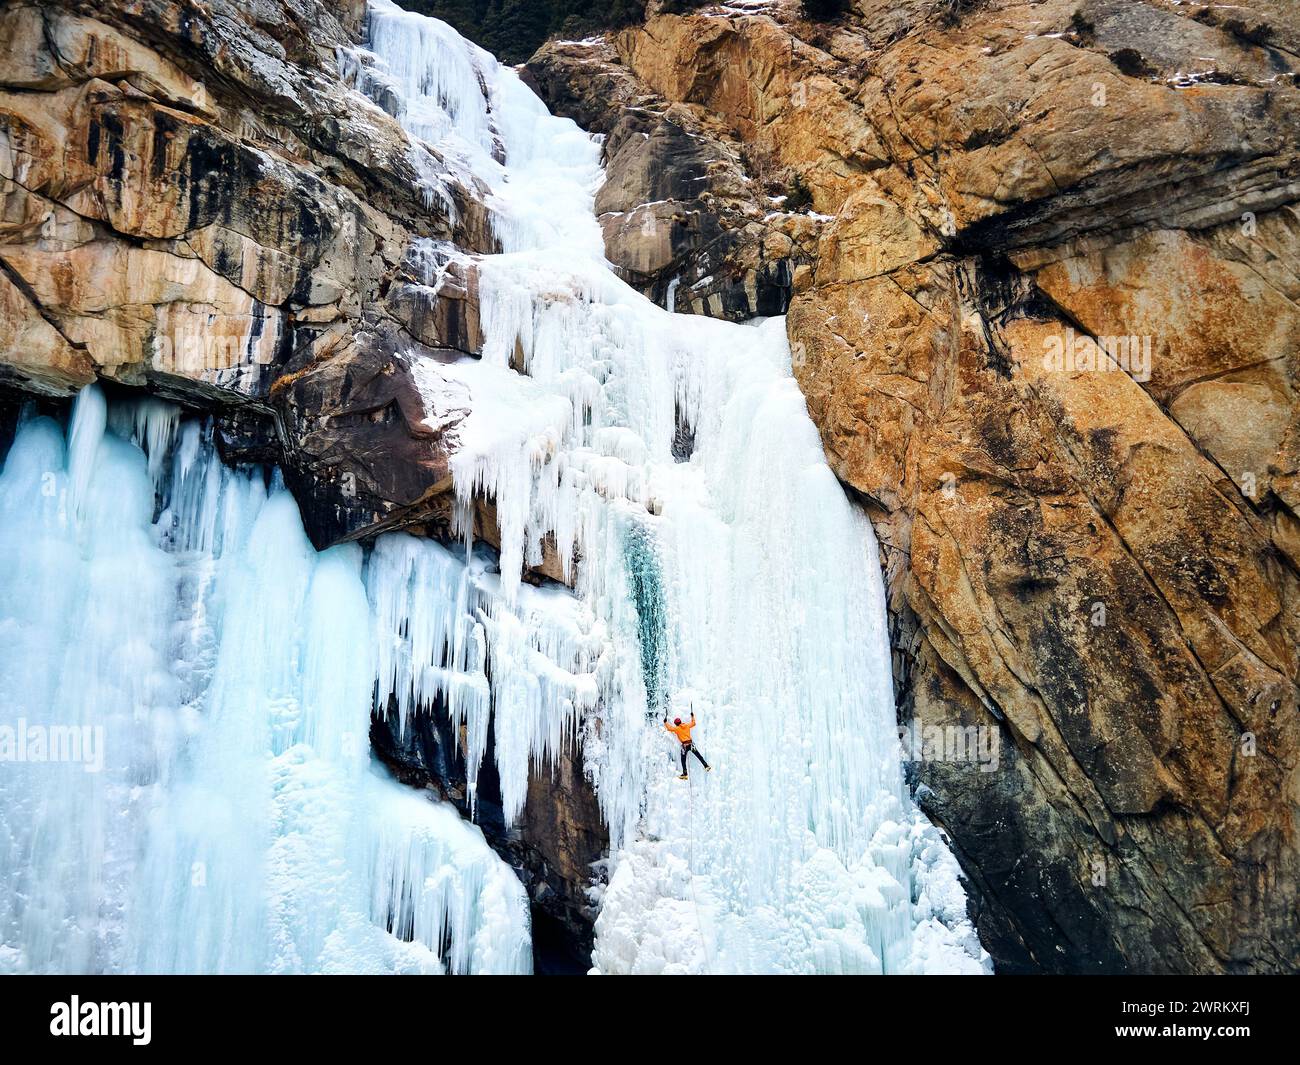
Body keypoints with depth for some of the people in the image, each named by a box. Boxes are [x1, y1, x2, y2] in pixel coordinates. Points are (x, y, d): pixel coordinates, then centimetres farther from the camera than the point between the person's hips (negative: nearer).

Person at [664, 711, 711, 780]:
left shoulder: (677, 729, -3)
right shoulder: (687, 726, 8)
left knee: (683, 760, 6)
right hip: (691, 744, 3)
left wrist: (665, 722, 19)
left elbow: (669, 728, 5)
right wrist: (692, 716, 38)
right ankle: (706, 766, 6)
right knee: (699, 756, 9)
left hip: (684, 745, -3)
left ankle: (685, 774, 3)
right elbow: (693, 723, 25)